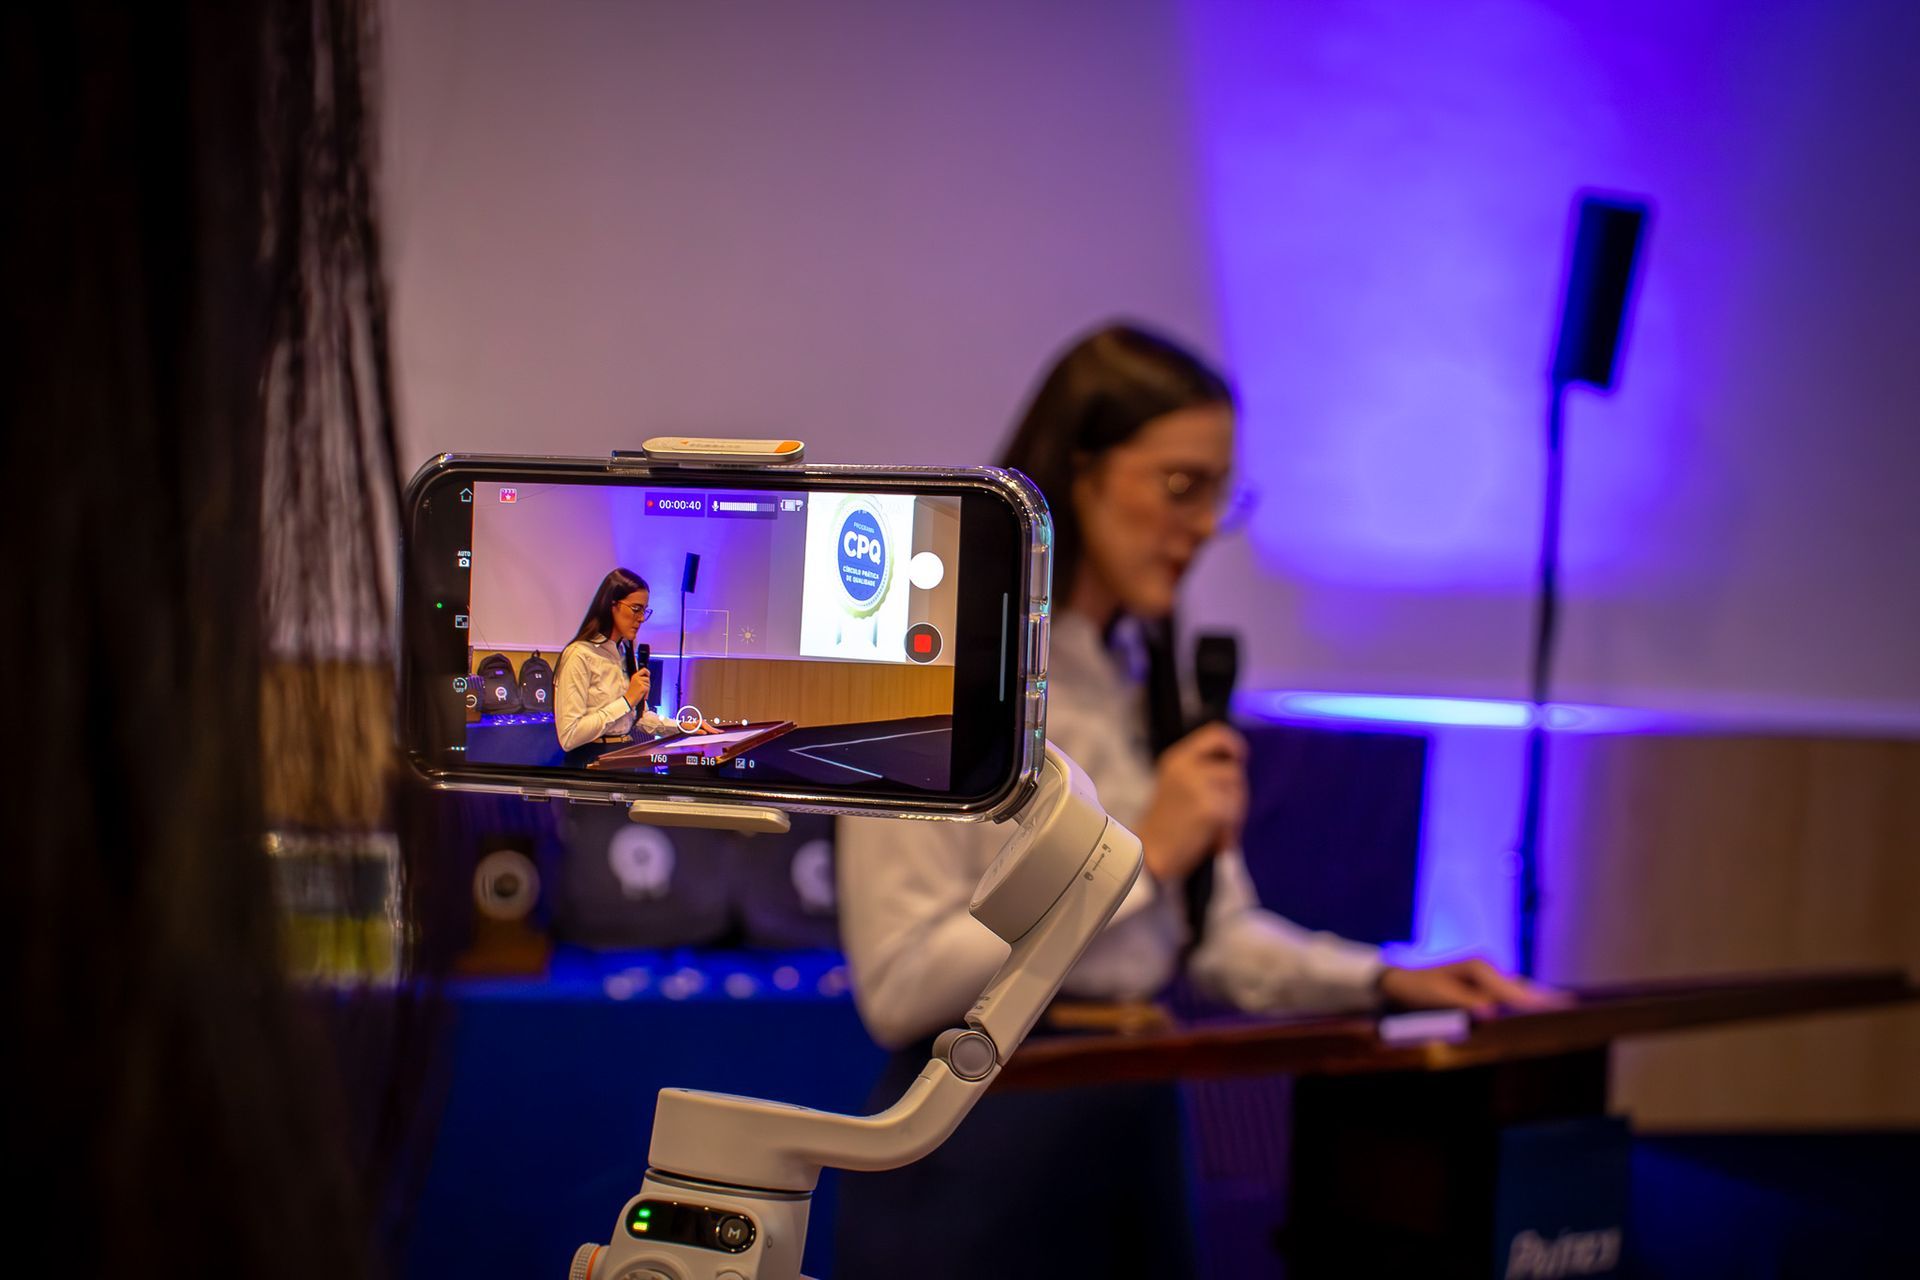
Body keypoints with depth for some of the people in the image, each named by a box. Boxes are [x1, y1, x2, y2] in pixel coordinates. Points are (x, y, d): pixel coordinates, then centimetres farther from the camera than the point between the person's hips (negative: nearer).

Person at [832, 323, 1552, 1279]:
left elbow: (1217, 938, 11)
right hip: (979, 1150, -7)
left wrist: (1382, 981, -5)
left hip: (1135, 1132, 7)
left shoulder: (1152, 679, 9)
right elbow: (898, 987, -21)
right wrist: (1140, 860, -21)